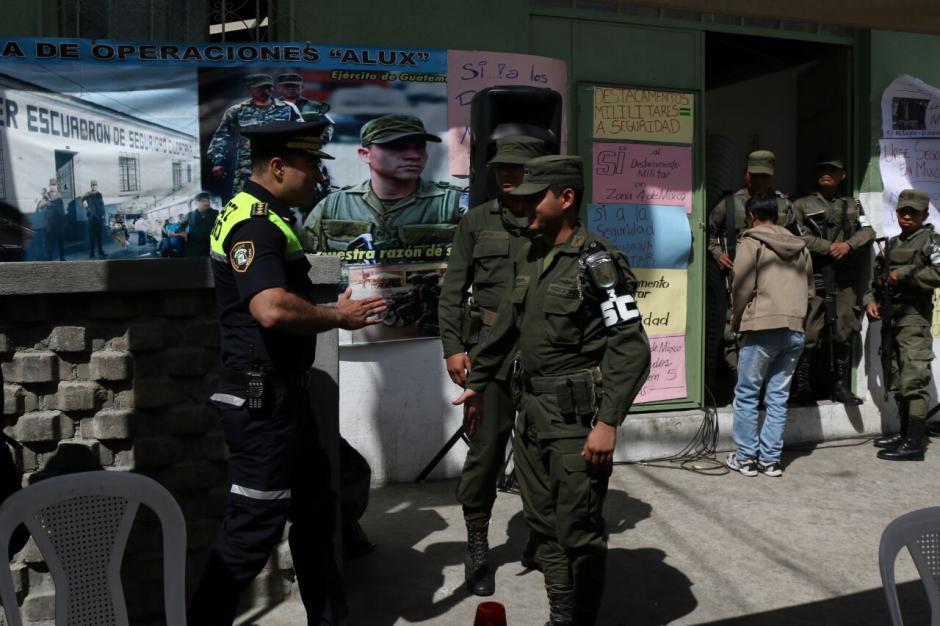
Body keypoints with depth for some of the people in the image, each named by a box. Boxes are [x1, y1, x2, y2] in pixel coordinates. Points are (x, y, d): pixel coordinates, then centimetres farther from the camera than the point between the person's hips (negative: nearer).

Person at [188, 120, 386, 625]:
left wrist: (335, 310, 11)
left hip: (283, 393, 11)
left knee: (314, 506, 19)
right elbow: (272, 309, -32)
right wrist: (338, 316, -17)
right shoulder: (253, 223, -18)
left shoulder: (269, 219, 15)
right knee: (254, 526, -1)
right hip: (261, 398, -11)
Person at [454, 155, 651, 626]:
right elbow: (507, 325, 21)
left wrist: (607, 422, -22)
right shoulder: (529, 257, 10)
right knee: (542, 524, 16)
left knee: (577, 532, 2)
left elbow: (631, 349, -18)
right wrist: (478, 382, 24)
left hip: (575, 416, -8)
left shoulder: (597, 261, -13)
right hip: (531, 411, 8)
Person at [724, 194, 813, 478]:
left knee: (746, 393, 4)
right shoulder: (800, 247, 16)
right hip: (795, 330, 6)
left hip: (764, 327, -6)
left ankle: (745, 457, 7)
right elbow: (810, 290, 17)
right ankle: (771, 458, 12)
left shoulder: (752, 242, -1)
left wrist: (736, 320, 6)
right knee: (778, 395, 10)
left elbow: (742, 287, -7)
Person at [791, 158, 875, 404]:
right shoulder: (802, 205, 10)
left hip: (845, 278, 4)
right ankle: (801, 384, 1)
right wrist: (830, 247, -12)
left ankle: (841, 385, 14)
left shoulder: (853, 206, 21)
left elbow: (868, 232, 7)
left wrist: (848, 245, -12)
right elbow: (800, 237, -4)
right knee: (810, 333, -8)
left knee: (846, 331, 3)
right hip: (815, 276, -3)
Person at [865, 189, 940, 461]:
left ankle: (915, 443, -9)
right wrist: (871, 300, 7)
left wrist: (904, 274, -14)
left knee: (914, 379, -10)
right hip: (889, 317, 8)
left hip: (914, 318, -8)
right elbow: (876, 277, 24)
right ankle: (905, 433, 22)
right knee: (896, 380, 12)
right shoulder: (891, 244, 20)